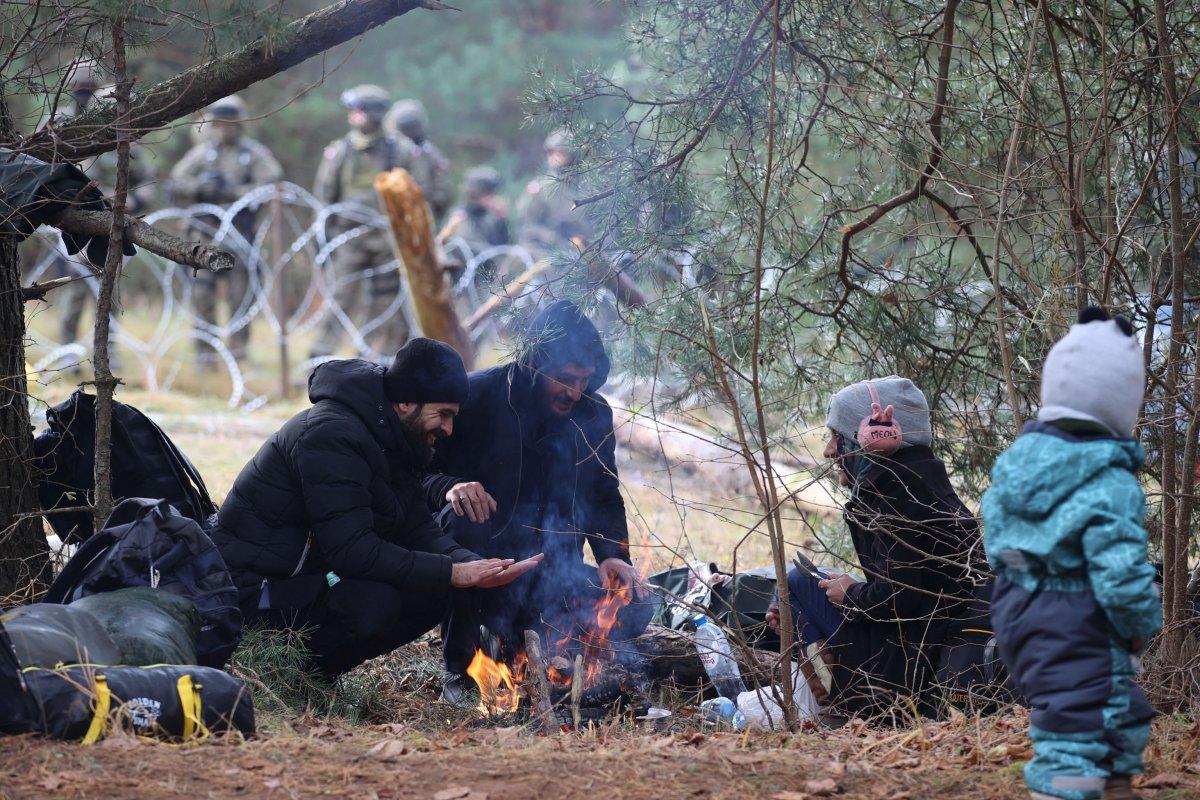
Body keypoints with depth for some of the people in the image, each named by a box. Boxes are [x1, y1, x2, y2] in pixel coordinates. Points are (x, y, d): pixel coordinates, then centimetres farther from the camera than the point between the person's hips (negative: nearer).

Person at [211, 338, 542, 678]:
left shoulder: (391, 442, 9)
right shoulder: (330, 435, -23)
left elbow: (417, 529, 5)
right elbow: (351, 549, -29)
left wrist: (477, 566, -15)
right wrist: (452, 573, -27)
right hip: (254, 590, -10)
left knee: (432, 595, -2)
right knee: (374, 602, -32)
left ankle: (317, 672, 4)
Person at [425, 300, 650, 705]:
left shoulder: (594, 414, 3)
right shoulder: (478, 396, -12)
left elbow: (604, 497, 14)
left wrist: (614, 555, -6)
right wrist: (449, 488, -34)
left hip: (549, 574, 4)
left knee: (632, 610, -20)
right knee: (461, 518, -37)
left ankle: (521, 640, 4)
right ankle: (461, 665, -21)